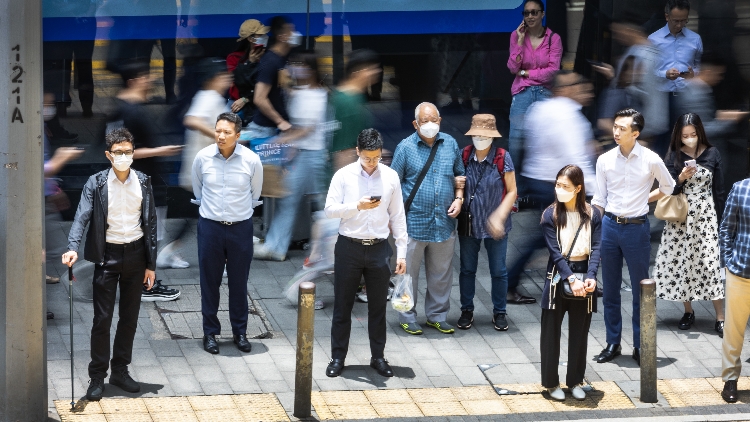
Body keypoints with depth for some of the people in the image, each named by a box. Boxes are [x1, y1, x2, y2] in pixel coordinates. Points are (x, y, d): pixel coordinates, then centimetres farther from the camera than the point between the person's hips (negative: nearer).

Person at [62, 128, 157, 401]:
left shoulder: (143, 183, 3)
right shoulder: (96, 183, -6)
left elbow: (150, 223, 6)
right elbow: (82, 217, -14)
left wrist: (151, 264, 4)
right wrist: (72, 247, -32)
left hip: (135, 254, 3)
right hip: (108, 255, -3)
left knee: (130, 317, 10)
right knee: (102, 318, -2)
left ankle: (120, 371, 22)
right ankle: (97, 376, 5)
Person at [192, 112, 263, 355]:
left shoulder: (252, 160, -10)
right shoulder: (203, 158, -8)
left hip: (240, 227, 0)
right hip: (210, 226, 0)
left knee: (239, 283, 8)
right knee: (209, 282, 6)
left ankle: (240, 332, 21)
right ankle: (210, 332, 18)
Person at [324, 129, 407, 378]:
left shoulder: (391, 177, 1)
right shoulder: (343, 176, -4)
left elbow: (398, 216, 4)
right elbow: (330, 209, -9)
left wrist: (402, 253, 2)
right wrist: (358, 206, -24)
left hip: (379, 248, 1)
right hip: (349, 247, -1)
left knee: (378, 307, 10)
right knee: (342, 306, 6)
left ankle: (378, 357, 21)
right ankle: (338, 357, 16)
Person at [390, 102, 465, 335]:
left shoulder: (450, 144, 5)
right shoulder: (405, 147, -5)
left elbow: (460, 174, 17)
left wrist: (458, 198, 0)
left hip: (444, 221, 3)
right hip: (414, 222, -3)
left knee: (441, 272, 11)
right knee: (409, 272, 4)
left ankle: (437, 315, 24)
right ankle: (407, 317, 16)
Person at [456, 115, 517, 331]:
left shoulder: (502, 157, -12)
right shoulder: (464, 156, -5)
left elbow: (512, 191, -8)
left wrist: (499, 216, -18)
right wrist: (457, 204, -9)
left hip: (494, 226, -2)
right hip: (469, 222, 2)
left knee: (498, 270, 8)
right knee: (467, 269, 11)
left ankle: (499, 312, 22)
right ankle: (467, 311, 25)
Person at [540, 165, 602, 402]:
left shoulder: (592, 215, 0)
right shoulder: (550, 215, -6)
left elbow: (596, 248, -5)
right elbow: (555, 251, -11)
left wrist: (591, 277, -21)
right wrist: (571, 279, -22)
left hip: (584, 277, 2)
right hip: (558, 276, -2)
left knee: (579, 332, 8)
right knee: (551, 331, 3)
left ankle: (575, 381, 19)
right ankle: (551, 382, 13)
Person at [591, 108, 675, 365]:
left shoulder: (651, 160, -7)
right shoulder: (605, 160, 0)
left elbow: (668, 189, 10)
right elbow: (599, 200, 6)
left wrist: (643, 199, 6)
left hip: (637, 228, -3)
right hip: (610, 226, 3)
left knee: (640, 290, 4)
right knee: (610, 289, 9)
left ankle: (640, 346, 13)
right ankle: (613, 344, 20)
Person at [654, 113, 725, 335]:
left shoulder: (712, 154, 1)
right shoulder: (674, 156, 1)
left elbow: (718, 190, 5)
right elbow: (668, 189, -3)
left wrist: (720, 220, 4)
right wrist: (681, 177, -22)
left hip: (706, 215, -1)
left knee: (711, 263, -8)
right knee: (681, 262, 3)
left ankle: (720, 318, -5)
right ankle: (688, 311, 20)